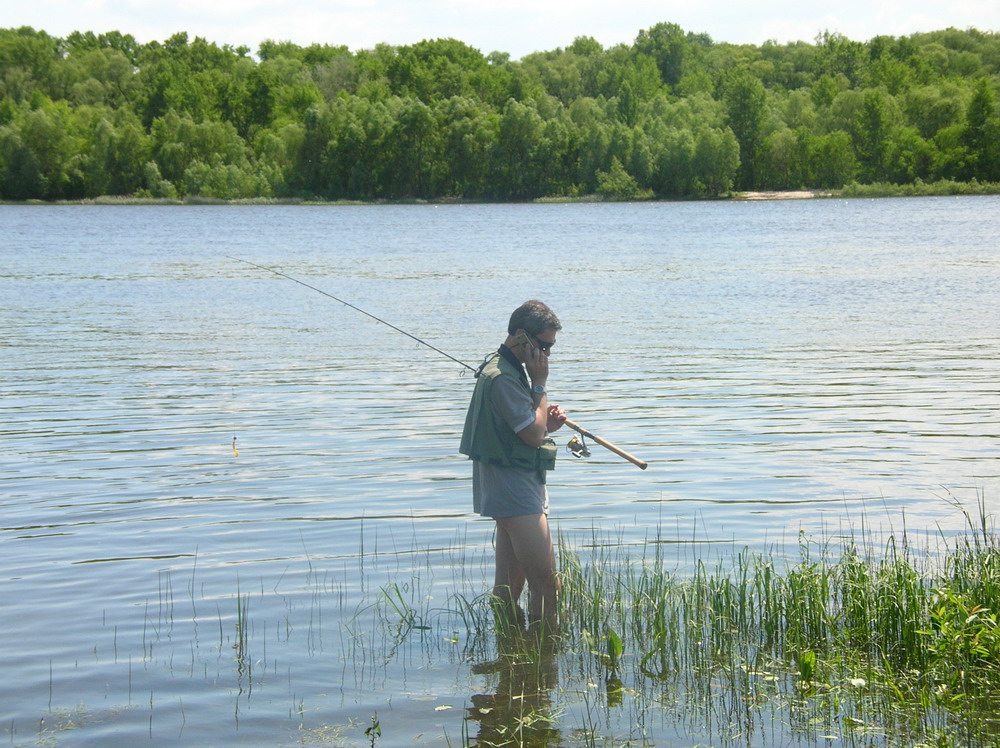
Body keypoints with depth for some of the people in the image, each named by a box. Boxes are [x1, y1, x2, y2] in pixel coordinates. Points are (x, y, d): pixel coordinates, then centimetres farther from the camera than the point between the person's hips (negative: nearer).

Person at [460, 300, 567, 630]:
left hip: (511, 490, 11)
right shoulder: (503, 377, -18)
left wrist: (547, 422, 5)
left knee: (509, 587, 12)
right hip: (515, 491, -11)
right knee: (546, 583, -11)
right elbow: (533, 434, -20)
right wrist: (540, 384, -12)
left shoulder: (511, 371, 16)